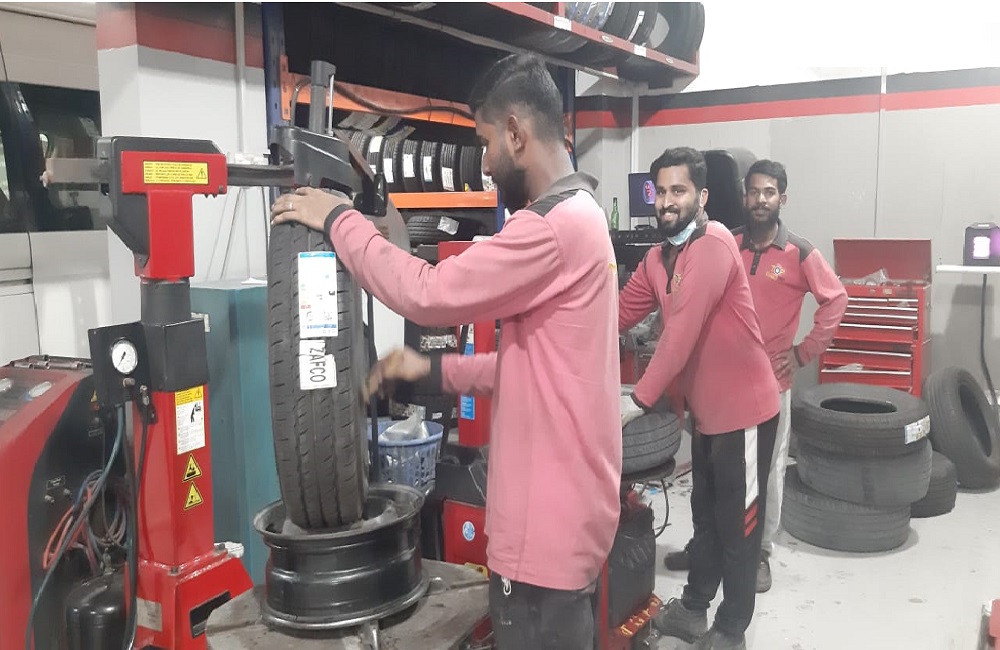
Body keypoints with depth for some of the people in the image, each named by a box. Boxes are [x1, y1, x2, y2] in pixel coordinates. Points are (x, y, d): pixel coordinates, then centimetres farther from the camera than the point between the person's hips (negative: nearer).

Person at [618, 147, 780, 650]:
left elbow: (682, 331, -28)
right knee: (705, 513, 21)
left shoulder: (715, 244, -22)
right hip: (706, 409, 8)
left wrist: (639, 400, -29)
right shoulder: (658, 258, 7)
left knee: (737, 522, 7)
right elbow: (620, 314, 5)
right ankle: (693, 608, 37)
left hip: (743, 408, -8)